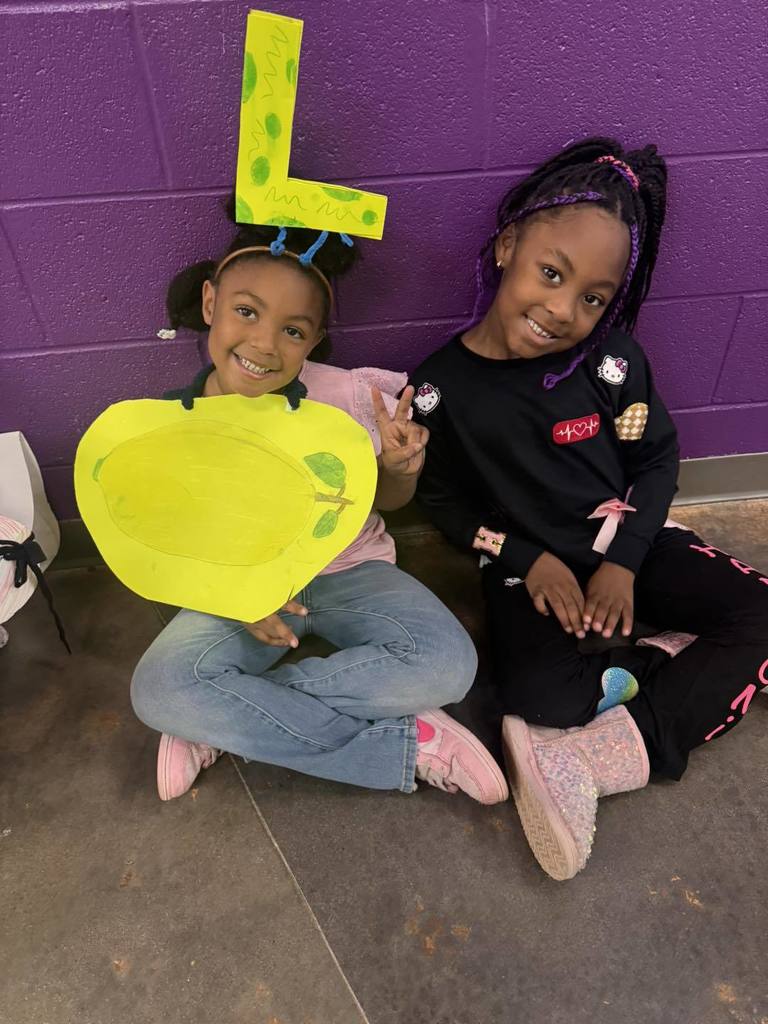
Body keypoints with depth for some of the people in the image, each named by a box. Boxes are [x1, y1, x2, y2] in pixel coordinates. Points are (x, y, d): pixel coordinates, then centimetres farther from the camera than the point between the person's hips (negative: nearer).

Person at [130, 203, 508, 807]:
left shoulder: (345, 396, -16)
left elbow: (386, 501, -2)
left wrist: (399, 469, -26)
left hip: (349, 571, 0)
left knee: (446, 663, -26)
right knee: (157, 690, -25)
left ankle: (224, 723, -12)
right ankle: (407, 743, -17)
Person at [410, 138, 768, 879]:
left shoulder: (611, 361, -8)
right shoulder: (443, 385, -11)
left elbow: (656, 457, 1)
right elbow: (441, 498, -2)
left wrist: (623, 561, -13)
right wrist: (527, 561, -11)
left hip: (629, 546, 3)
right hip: (529, 569, -2)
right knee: (542, 695, -28)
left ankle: (614, 753, -19)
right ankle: (647, 666, -2)